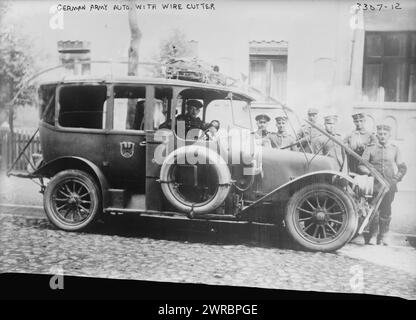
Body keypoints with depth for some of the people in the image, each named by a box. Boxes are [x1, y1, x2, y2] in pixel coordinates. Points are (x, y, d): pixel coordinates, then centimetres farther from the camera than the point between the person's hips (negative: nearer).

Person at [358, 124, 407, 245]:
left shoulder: (394, 149, 10)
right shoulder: (370, 149, 4)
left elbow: (402, 167, 16)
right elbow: (361, 165, 4)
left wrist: (397, 178, 3)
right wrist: (370, 172, -11)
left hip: (389, 185, 2)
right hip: (374, 185, -2)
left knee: (386, 212, 4)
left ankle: (382, 236, 16)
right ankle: (369, 236, 6)